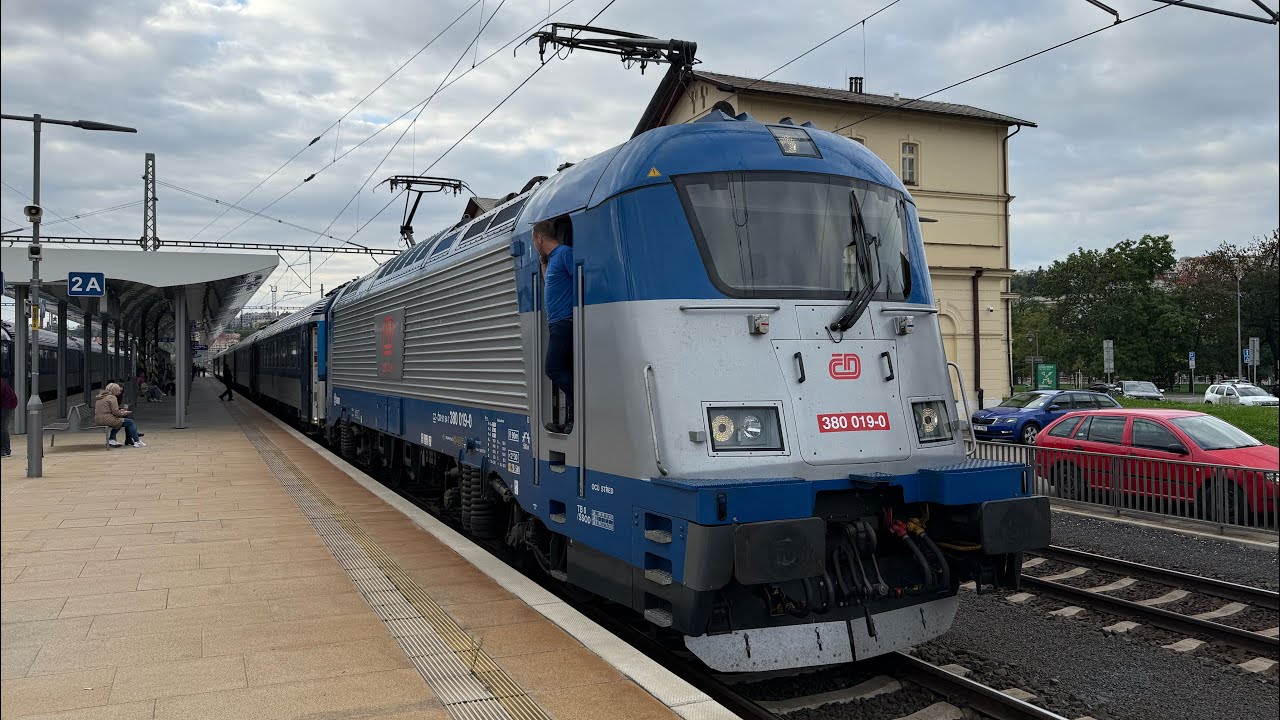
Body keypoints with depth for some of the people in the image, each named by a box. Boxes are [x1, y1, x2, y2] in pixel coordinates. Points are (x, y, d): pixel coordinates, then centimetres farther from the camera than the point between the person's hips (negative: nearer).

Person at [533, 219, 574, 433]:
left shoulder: (565, 253, -8)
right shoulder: (552, 258, 22)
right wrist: (543, 261, 25)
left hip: (565, 322, -10)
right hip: (557, 324, 10)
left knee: (553, 369, -15)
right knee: (563, 373, 9)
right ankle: (571, 421, 12)